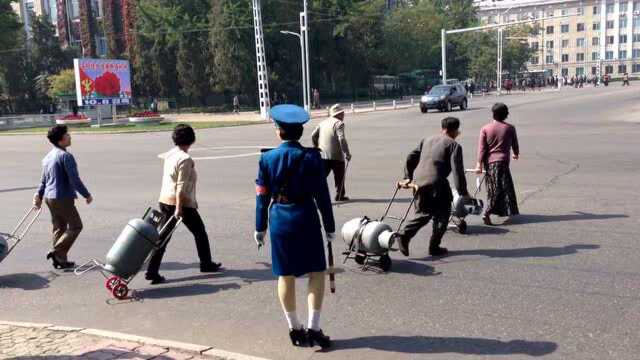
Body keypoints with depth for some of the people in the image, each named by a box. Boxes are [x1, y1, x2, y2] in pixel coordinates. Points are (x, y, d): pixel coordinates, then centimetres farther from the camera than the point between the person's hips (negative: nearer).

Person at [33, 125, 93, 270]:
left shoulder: (48, 156, 13)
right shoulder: (66, 156, -17)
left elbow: (44, 179, 17)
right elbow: (74, 179, -19)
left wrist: (39, 195, 20)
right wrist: (87, 195, -10)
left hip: (49, 197, 9)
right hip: (63, 198, -9)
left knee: (59, 228, 14)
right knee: (75, 226, 2)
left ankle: (61, 260, 18)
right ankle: (57, 252, -7)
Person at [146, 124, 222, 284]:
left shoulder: (169, 154, 9)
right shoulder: (185, 159, -16)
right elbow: (181, 186, -21)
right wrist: (179, 208, -22)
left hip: (164, 200, 7)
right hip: (182, 203, -7)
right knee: (199, 232, 13)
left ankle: (152, 272, 3)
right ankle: (206, 264, 26)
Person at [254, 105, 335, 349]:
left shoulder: (267, 158, -3)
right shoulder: (311, 157, -8)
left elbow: (262, 196, 0)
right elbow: (322, 194, -6)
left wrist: (260, 227, 9)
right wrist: (330, 226, 2)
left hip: (279, 220, 3)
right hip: (305, 218, -2)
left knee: (285, 276, 11)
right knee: (317, 272, 8)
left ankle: (295, 329, 21)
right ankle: (313, 328, 4)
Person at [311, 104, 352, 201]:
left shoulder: (323, 122, 14)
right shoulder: (339, 123, -8)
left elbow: (313, 135, 15)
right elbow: (342, 139, -19)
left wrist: (316, 147, 26)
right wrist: (347, 153, -16)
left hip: (323, 155, 5)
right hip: (336, 155, -5)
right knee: (339, 176, 12)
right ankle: (340, 195, 21)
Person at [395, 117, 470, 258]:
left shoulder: (427, 140, 20)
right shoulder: (454, 145, 1)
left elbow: (411, 158, 17)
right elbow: (457, 170, -8)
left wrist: (408, 177, 23)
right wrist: (462, 191, -4)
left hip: (418, 182, 6)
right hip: (436, 184, -6)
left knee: (423, 213, 20)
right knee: (441, 216, 12)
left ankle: (404, 235, 2)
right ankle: (434, 247, 14)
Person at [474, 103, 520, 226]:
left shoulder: (485, 129, 0)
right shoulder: (510, 128, -1)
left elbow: (481, 148, -5)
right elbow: (515, 144, 10)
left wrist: (479, 164, -4)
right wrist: (516, 154, 31)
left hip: (488, 162, 3)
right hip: (502, 161, -3)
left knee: (492, 188, 16)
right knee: (498, 189, -1)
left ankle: (501, 210, 30)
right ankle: (487, 213, -14)